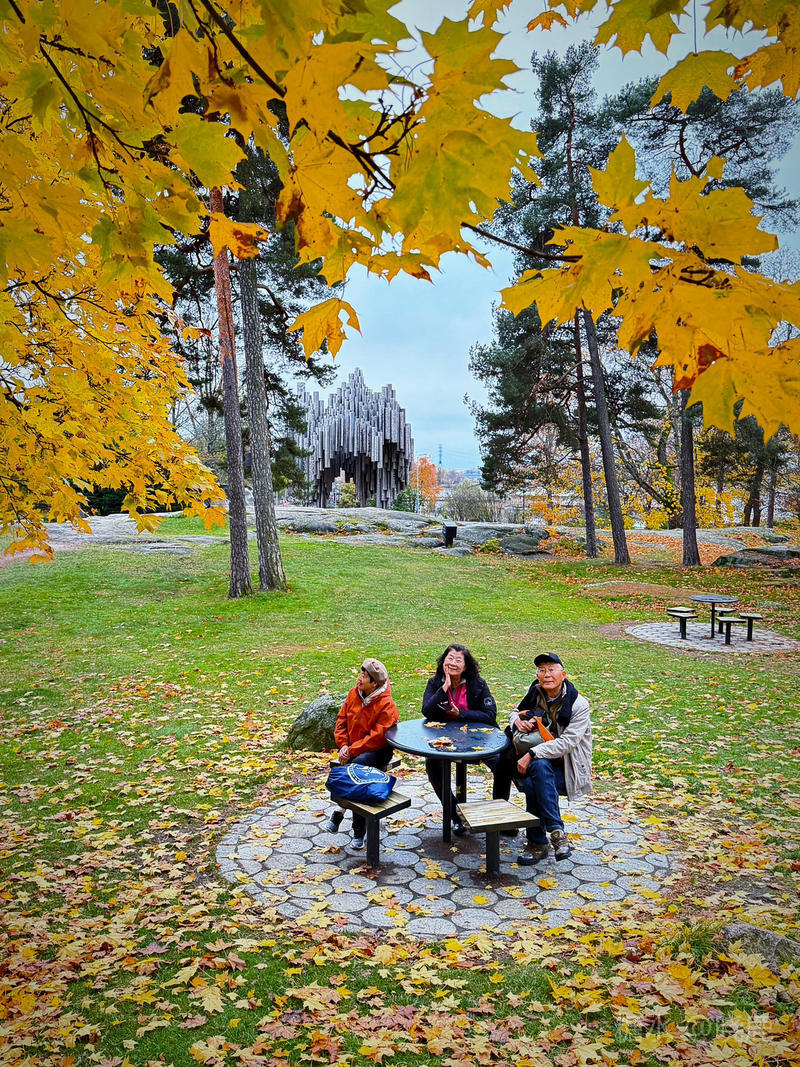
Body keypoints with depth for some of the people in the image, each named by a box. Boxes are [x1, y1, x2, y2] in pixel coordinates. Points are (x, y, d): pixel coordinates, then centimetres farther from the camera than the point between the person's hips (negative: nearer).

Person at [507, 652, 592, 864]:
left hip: (568, 769, -3)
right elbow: (516, 712, 21)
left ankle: (538, 843, -25)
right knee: (531, 783, -32)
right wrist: (517, 720, -4)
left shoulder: (578, 704, -11)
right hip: (539, 762, 4)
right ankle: (556, 831, -17)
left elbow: (567, 742, -20)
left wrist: (532, 754, -28)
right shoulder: (535, 695, 2)